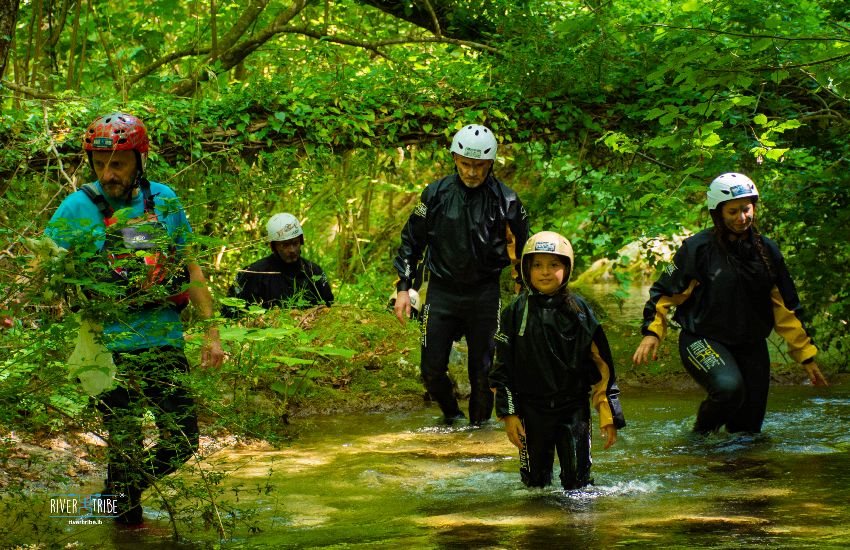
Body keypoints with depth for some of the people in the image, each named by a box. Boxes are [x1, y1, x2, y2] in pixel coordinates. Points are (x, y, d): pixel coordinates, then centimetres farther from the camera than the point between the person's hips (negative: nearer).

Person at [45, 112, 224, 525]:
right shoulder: (77, 208, -5)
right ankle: (129, 521, 16)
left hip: (165, 340, 4)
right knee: (127, 449, -2)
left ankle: (125, 489, 30)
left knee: (182, 443, 6)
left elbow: (190, 269, 12)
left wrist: (212, 333, 9)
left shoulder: (163, 199, 5)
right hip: (110, 347, -3)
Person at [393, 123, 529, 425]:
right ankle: (452, 417, 28)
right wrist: (403, 288, 1)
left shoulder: (505, 200, -6)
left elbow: (524, 247, 7)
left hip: (485, 294, -1)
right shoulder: (437, 194, -4)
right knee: (432, 370, 1)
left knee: (482, 369, 3)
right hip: (442, 292, 1)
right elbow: (411, 240, 6)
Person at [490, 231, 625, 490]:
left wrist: (608, 414, -2)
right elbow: (503, 367, 1)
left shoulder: (579, 311, -1)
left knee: (577, 478, -4)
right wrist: (508, 413, -4)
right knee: (535, 481, 7)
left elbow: (601, 364, 1)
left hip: (574, 407, 0)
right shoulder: (517, 311, -2)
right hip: (532, 409, 0)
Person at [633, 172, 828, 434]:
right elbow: (665, 291, -4)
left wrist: (807, 356, 12)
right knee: (729, 387, -33)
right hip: (703, 342, -5)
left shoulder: (767, 250, 5)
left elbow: (786, 308, 11)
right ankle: (701, 435, -6)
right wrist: (651, 332, -17)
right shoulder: (698, 248, -9)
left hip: (751, 346, 5)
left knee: (748, 430, 2)